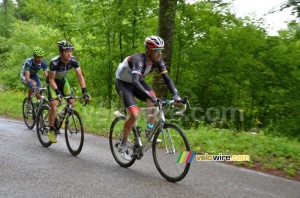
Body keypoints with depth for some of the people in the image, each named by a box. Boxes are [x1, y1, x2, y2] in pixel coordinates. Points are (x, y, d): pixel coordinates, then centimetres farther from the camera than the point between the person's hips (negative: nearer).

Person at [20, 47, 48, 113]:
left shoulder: (43, 63, -23)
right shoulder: (28, 62, -34)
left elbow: (46, 75, -26)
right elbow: (27, 77, -42)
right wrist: (32, 86, -58)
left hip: (34, 75, 4)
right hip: (24, 76, -4)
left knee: (39, 95, -10)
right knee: (34, 84, -36)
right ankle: (28, 101, -16)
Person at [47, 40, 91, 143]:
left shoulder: (73, 61, -23)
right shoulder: (54, 62, -34)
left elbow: (80, 76, -20)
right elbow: (51, 80, -27)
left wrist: (84, 91, -30)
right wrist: (57, 92, -38)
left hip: (62, 80, 4)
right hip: (53, 82, -4)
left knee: (72, 103, -10)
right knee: (54, 108, -14)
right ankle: (51, 131, 1)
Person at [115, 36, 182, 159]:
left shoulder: (157, 61, -16)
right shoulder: (138, 60, -36)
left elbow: (167, 78, -18)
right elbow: (135, 82, -50)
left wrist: (176, 95, -34)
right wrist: (151, 96, -60)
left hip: (137, 81, 6)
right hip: (123, 83, -6)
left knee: (153, 100, -20)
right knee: (134, 114, -20)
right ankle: (122, 145, 0)